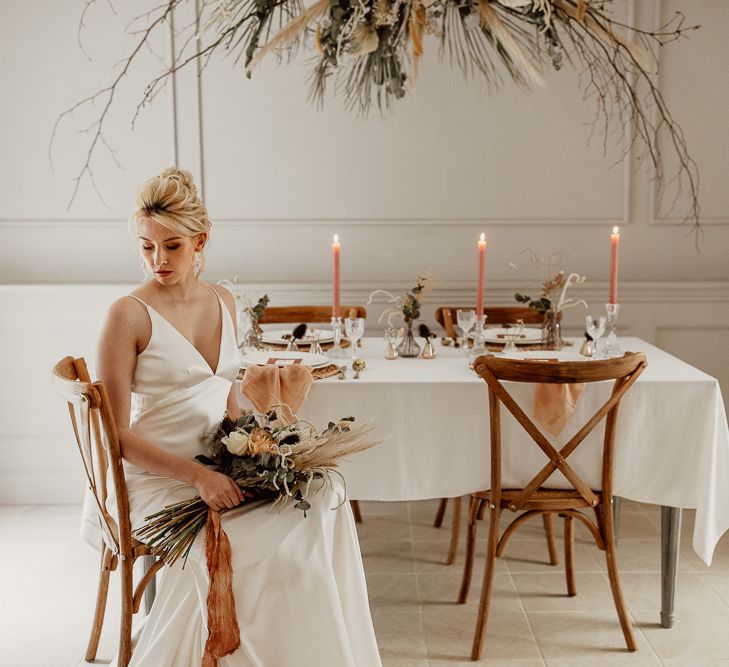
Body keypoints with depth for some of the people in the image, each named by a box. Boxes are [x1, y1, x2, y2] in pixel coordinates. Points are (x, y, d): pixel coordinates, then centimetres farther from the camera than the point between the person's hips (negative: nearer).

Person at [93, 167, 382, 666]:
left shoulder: (223, 302, 9)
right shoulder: (128, 316, -9)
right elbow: (117, 435, -10)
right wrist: (199, 476, -19)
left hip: (221, 471, 6)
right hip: (159, 483, -5)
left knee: (322, 499, -18)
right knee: (253, 554, -29)